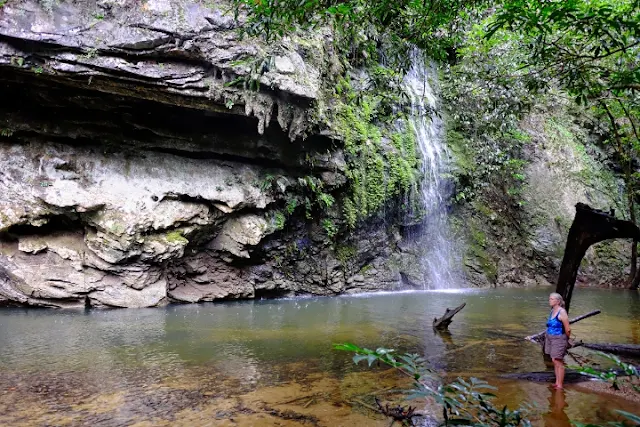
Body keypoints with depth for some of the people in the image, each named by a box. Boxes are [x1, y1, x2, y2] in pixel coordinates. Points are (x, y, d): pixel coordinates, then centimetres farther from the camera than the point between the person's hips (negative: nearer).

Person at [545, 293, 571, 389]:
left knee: (558, 362, -3)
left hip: (559, 339, -8)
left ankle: (560, 385, 5)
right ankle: (557, 382, 23)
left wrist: (566, 340, 1)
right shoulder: (552, 311, 8)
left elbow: (568, 329, -14)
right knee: (554, 361, 13)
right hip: (550, 338, 8)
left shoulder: (562, 312, -16)